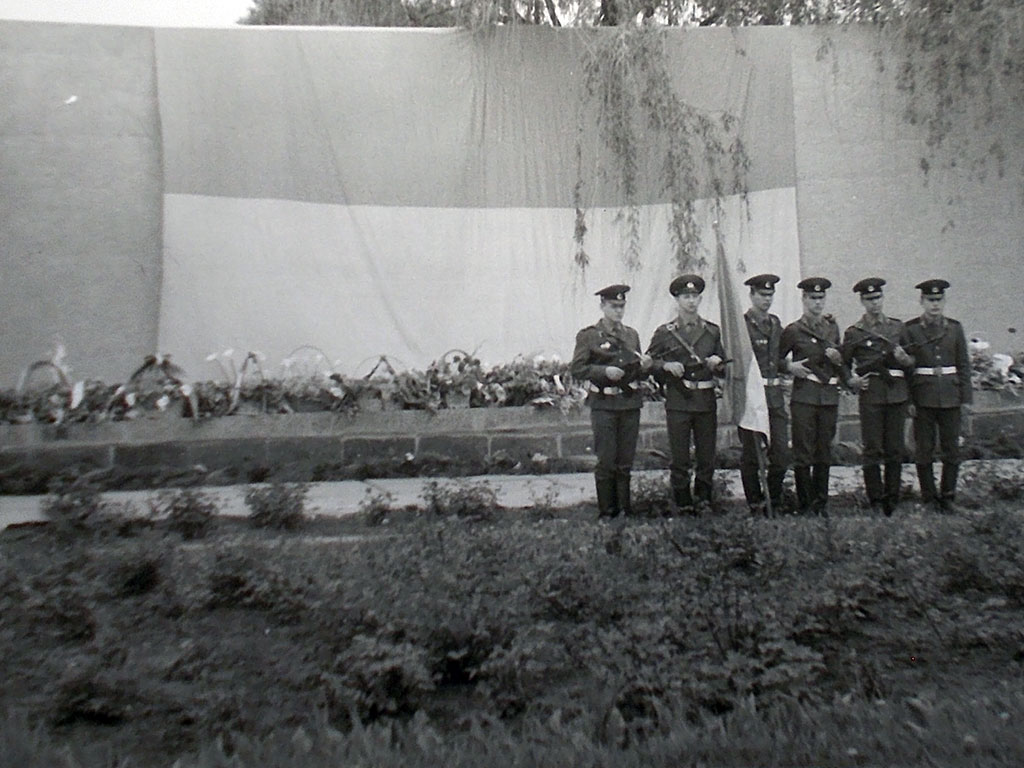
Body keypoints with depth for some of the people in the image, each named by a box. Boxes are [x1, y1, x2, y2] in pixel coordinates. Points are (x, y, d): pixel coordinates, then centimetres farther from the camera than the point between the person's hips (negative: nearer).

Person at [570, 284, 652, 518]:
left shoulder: (632, 334, 15)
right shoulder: (588, 336, -1)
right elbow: (576, 369, -6)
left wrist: (644, 366, -2)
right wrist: (604, 371, -18)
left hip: (630, 402, 4)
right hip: (604, 404, -4)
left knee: (626, 461, 8)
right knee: (606, 461, -3)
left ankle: (624, 508, 18)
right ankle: (606, 511, 8)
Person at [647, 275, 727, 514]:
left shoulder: (712, 331, 12)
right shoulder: (665, 332, 3)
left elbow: (723, 365, 20)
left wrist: (716, 362, -2)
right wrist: (667, 366, -12)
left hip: (706, 400, 2)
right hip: (678, 401, -2)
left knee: (707, 455, 6)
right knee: (679, 457, 1)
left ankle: (704, 500, 21)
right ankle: (683, 503, 12)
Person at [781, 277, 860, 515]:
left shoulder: (832, 327, 13)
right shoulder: (793, 330, -1)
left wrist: (848, 378, 9)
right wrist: (790, 367, -15)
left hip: (830, 396, 5)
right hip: (804, 396, -5)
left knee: (824, 453, 10)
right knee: (803, 454, -2)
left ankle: (821, 503, 19)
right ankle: (805, 506, 7)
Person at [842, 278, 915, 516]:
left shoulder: (897, 327, 13)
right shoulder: (854, 332, 4)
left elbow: (912, 361, 19)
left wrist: (904, 358, -3)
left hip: (897, 394, 3)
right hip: (871, 395, -3)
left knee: (895, 449, 6)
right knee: (872, 449, -2)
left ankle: (893, 499, 16)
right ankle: (876, 502, 6)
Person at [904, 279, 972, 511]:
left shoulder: (955, 328, 7)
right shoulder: (910, 329, -1)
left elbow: (964, 365, 8)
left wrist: (966, 397, 2)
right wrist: (908, 400, -6)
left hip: (950, 396, 2)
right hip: (922, 397, -2)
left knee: (952, 448, 5)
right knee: (924, 449, 3)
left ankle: (947, 496, 17)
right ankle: (929, 497, 14)